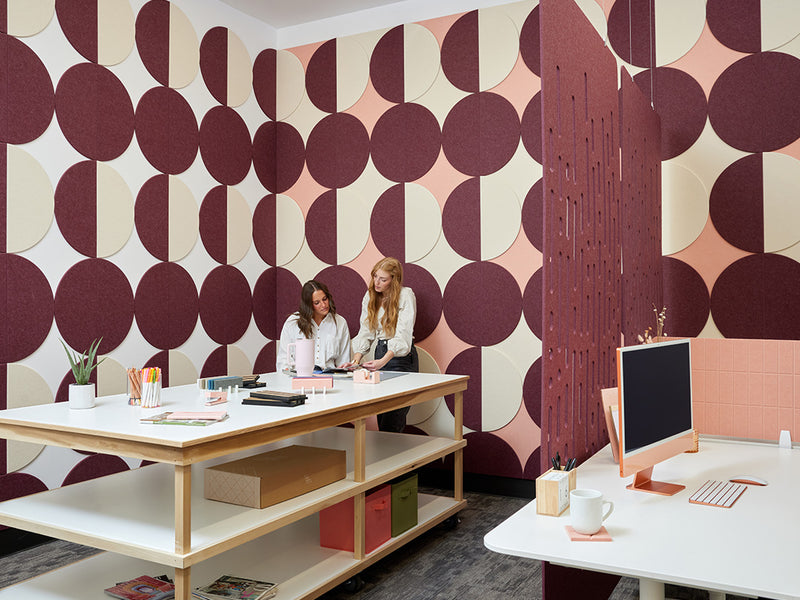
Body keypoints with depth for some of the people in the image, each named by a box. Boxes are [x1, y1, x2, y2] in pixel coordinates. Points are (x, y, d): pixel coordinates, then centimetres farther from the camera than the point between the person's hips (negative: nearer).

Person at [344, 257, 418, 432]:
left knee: (391, 424, -12)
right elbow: (365, 331, 6)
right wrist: (357, 358, -11)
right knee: (381, 421, 6)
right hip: (380, 353, 6)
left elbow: (403, 334, -20)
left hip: (402, 358, -6)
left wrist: (383, 361, -33)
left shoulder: (406, 295, -11)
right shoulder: (370, 296, 8)